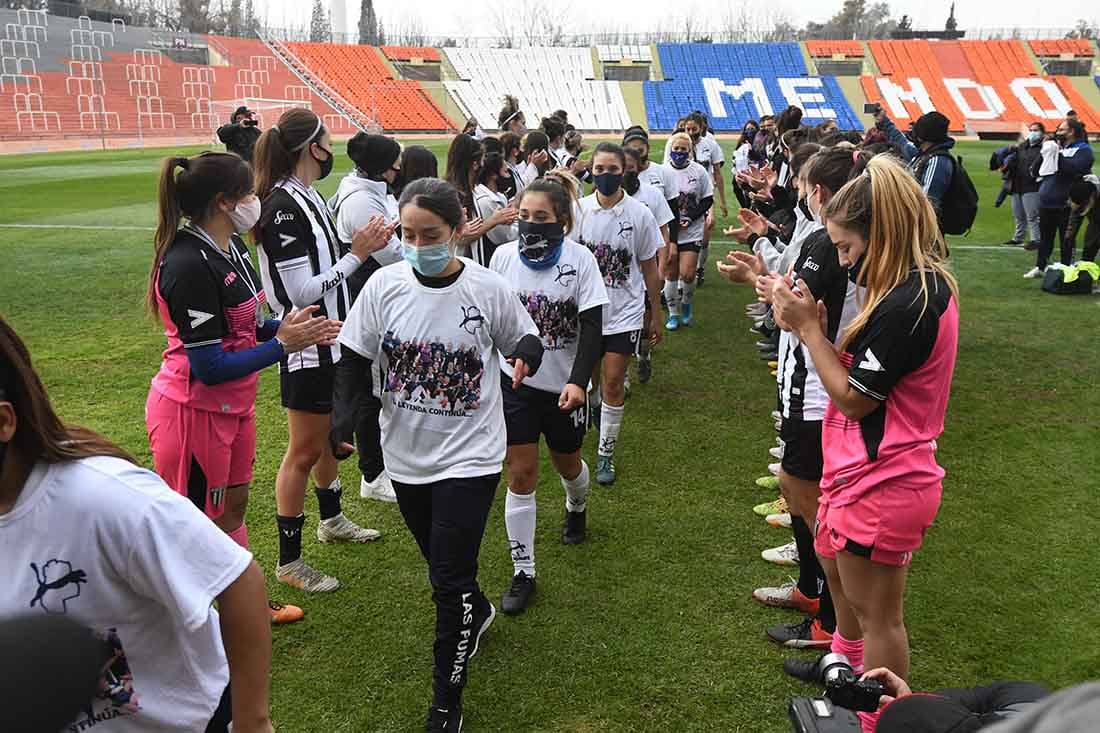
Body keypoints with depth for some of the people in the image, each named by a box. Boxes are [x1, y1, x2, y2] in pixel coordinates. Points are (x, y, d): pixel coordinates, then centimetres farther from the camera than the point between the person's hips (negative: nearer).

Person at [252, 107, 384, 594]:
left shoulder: (306, 197, 8)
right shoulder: (284, 207, -22)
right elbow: (302, 290, -24)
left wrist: (363, 245, 3)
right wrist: (357, 254, -19)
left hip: (328, 341, 10)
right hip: (306, 347, -10)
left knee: (326, 435, 24)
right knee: (304, 451, 0)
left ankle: (332, 520, 43)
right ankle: (288, 562, 12)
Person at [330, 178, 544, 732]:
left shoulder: (489, 288, -13)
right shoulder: (385, 286, -8)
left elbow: (523, 341, 2)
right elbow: (355, 361, 0)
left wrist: (526, 352, -22)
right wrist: (342, 423, -15)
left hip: (469, 456, -3)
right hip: (407, 455, 4)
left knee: (450, 582, -3)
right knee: (440, 562, 23)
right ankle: (477, 612, 55)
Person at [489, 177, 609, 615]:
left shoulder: (580, 260, -12)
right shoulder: (503, 256, -6)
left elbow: (592, 327, -14)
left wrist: (578, 382, -25)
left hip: (563, 386, -1)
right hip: (515, 381, 1)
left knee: (567, 463, 19)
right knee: (521, 474, -1)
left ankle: (577, 507, 56)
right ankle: (523, 573, 9)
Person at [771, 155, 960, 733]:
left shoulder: (911, 302, -27)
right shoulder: (922, 285, 5)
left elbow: (853, 397, -21)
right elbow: (857, 372, 6)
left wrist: (808, 327, -13)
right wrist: (810, 323, -5)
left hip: (882, 484, -11)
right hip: (865, 469, 11)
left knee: (875, 611, 6)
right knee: (834, 560, 31)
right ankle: (847, 665, 54)